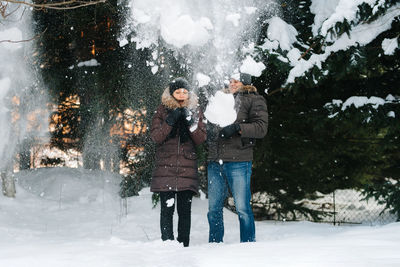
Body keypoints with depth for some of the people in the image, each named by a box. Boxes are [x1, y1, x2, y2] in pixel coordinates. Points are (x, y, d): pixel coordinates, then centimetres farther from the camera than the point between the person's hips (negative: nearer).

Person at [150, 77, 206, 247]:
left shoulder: (195, 111, 11)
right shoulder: (162, 111, 6)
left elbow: (201, 139, 3)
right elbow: (155, 136, -4)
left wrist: (191, 123, -11)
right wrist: (170, 121, -14)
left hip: (187, 168, 2)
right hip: (166, 168, -1)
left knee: (185, 209, 1)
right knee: (167, 209, -6)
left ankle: (184, 245, 6)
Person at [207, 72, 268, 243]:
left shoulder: (254, 100, 5)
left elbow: (261, 128, -6)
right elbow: (210, 125, 33)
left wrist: (237, 128, -17)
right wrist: (209, 132, 10)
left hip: (238, 161, -6)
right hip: (215, 162, 6)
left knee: (242, 208, -6)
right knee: (214, 208, 7)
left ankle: (248, 244, 3)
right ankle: (215, 244, 16)